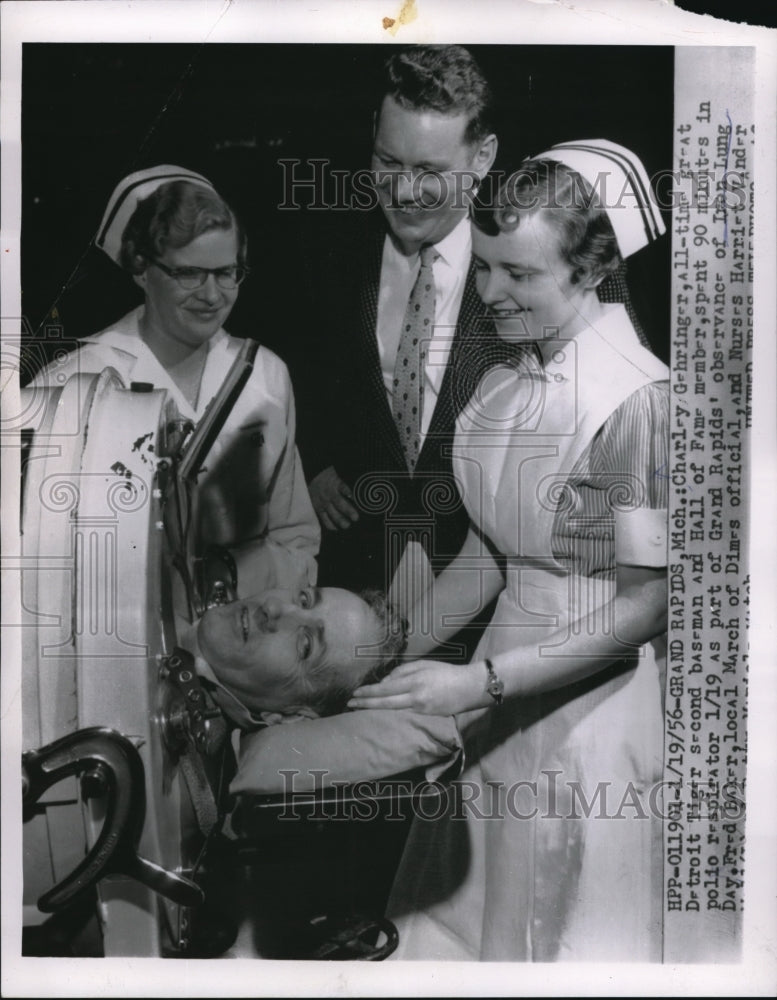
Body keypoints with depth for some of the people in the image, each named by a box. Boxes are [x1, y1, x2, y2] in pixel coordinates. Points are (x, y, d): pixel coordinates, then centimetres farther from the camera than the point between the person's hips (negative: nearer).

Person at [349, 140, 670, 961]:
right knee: (462, 921, 18)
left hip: (596, 701, -6)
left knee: (571, 933, 13)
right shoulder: (498, 387, 3)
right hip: (502, 696, 6)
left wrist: (478, 680, -20)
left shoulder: (637, 400, -18)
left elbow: (646, 605, -16)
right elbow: (484, 559, 7)